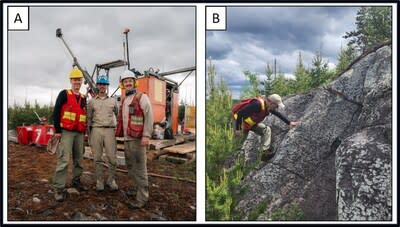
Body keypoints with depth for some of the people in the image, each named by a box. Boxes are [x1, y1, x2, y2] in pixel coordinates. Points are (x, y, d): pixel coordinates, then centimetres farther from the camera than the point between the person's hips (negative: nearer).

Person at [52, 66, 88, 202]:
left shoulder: (83, 98, 14)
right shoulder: (64, 94, -3)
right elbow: (56, 112, -8)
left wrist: (84, 131, 15)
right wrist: (57, 130, -13)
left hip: (79, 133, 6)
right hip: (66, 132, -6)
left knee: (78, 159, 12)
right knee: (63, 160, -10)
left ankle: (76, 181, 27)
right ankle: (59, 189, -7)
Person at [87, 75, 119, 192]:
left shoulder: (113, 101, 10)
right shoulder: (92, 101, 9)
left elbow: (118, 115, 18)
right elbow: (89, 118, 11)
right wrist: (89, 134, 7)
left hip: (109, 130, 0)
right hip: (96, 130, 0)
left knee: (112, 157, -4)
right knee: (97, 158, 2)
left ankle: (111, 180, 11)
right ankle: (99, 181, 12)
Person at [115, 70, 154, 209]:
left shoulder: (141, 97, -6)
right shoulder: (124, 100, 18)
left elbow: (149, 117, -14)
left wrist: (146, 135, -21)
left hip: (138, 139, -8)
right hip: (127, 139, 8)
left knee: (139, 168, -8)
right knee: (130, 166, 15)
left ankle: (142, 198, -4)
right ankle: (136, 190, 28)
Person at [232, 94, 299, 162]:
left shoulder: (268, 106, -7)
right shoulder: (257, 104, -34)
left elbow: (278, 114, 10)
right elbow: (240, 113, -33)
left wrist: (289, 122, 8)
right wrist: (237, 129, -28)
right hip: (241, 121, -8)